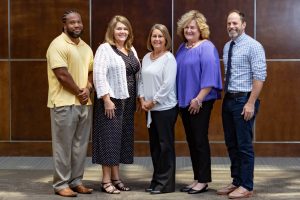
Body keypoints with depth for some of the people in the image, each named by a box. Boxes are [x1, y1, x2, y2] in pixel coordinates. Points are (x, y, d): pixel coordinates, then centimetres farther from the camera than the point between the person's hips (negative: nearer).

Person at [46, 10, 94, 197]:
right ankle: (61, 184, 8)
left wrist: (88, 89, -4)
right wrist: (79, 92, -9)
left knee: (80, 145, 10)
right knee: (63, 145, -1)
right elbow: (62, 75, -17)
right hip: (64, 103, -7)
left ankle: (76, 181, 20)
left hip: (85, 103, 7)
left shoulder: (86, 47, 14)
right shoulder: (58, 45, -10)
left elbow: (91, 71, 16)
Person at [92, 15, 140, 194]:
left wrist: (137, 99, 10)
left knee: (122, 138, 10)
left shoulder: (131, 50, 14)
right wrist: (107, 100, -21)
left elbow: (137, 75, 17)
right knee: (110, 137, -3)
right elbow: (99, 75, -16)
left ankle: (116, 177, 19)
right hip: (111, 100, -7)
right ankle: (106, 180, 5)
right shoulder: (105, 48, -7)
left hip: (127, 101, 7)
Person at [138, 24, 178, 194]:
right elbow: (142, 80, 15)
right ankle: (157, 180, 22)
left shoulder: (169, 58, -9)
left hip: (165, 107, -7)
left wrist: (153, 101, -13)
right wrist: (142, 99, 1)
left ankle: (165, 183, 7)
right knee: (154, 144, 12)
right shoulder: (146, 58, 11)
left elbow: (168, 84, -16)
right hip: (150, 108, 7)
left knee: (165, 144, -1)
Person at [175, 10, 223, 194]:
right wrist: (179, 98, 13)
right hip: (184, 102, 8)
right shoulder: (182, 48, 13)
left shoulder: (206, 47, -10)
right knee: (191, 141, 11)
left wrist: (198, 99, -20)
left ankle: (203, 181, 7)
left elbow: (209, 76, -18)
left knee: (200, 140, -3)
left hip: (200, 102, -7)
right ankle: (197, 178, 20)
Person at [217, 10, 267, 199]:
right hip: (228, 99, 8)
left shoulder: (253, 46, -10)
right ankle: (236, 182, 25)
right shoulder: (227, 47, 13)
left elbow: (260, 76, -16)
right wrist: (226, 97, 13)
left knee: (244, 145, -2)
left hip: (244, 100, -8)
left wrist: (251, 103, -20)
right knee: (231, 144, 13)